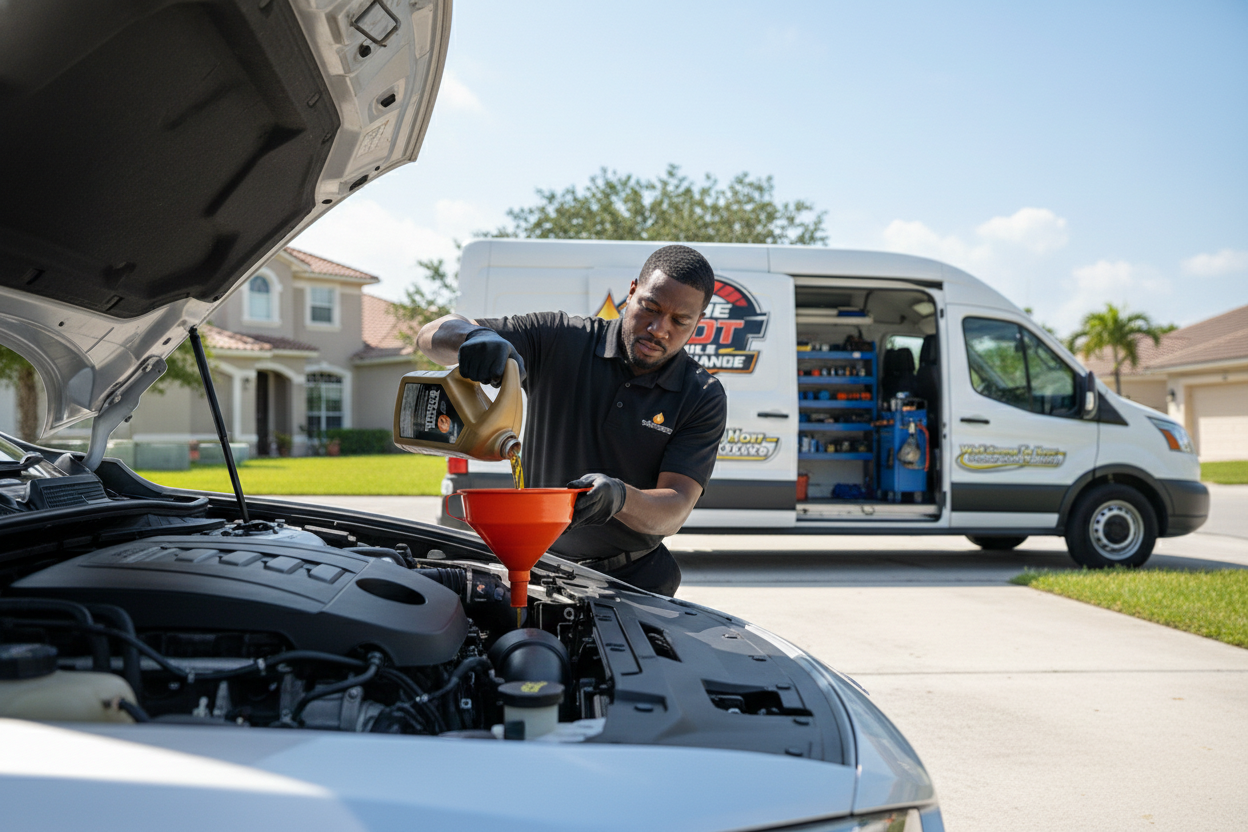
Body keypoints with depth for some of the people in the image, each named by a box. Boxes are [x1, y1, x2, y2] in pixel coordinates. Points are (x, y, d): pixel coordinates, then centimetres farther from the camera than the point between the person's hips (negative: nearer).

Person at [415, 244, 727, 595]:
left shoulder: (704, 399, -4)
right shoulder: (560, 340, -4)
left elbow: (676, 508, -15)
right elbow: (433, 336, -6)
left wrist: (620, 498, -38)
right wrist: (476, 336, -31)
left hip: (632, 580, 0)